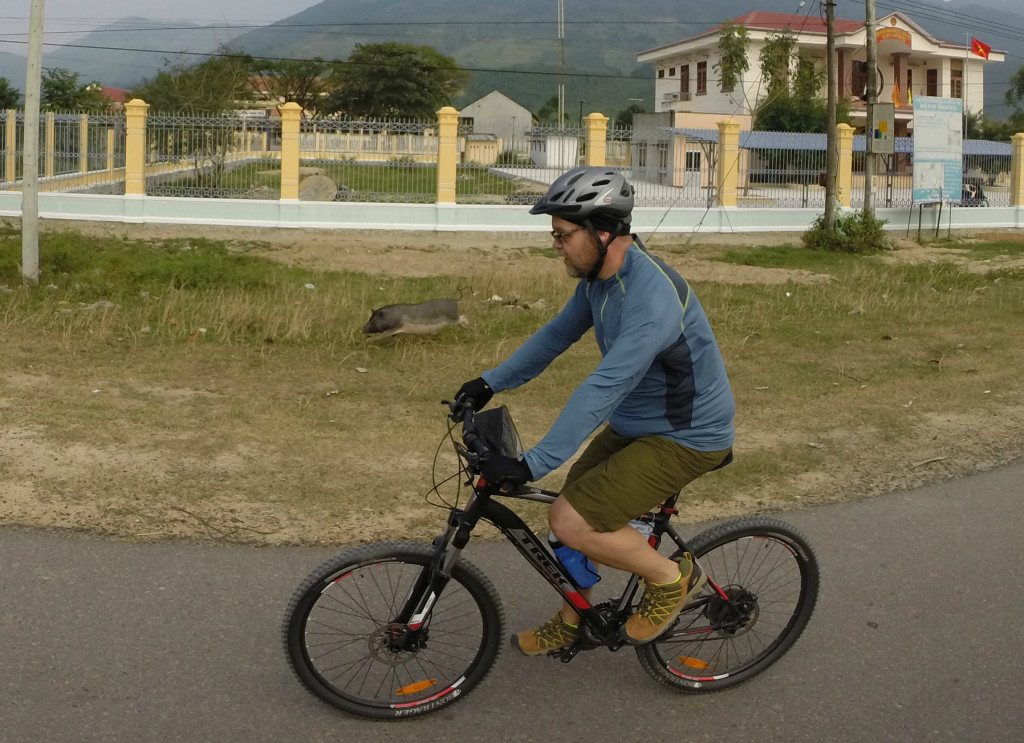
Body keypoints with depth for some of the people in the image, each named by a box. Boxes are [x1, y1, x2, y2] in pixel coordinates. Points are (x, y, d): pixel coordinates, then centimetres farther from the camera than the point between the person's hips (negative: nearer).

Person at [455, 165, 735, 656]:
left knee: (571, 523, -17)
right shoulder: (598, 276, -1)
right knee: (570, 509, 12)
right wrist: (492, 382, 12)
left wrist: (532, 465, -38)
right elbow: (558, 334, 14)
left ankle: (672, 578, 5)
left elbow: (602, 390, -37)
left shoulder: (652, 298, -32)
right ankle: (570, 625, 33)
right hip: (634, 423, 9)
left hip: (684, 438, -9)